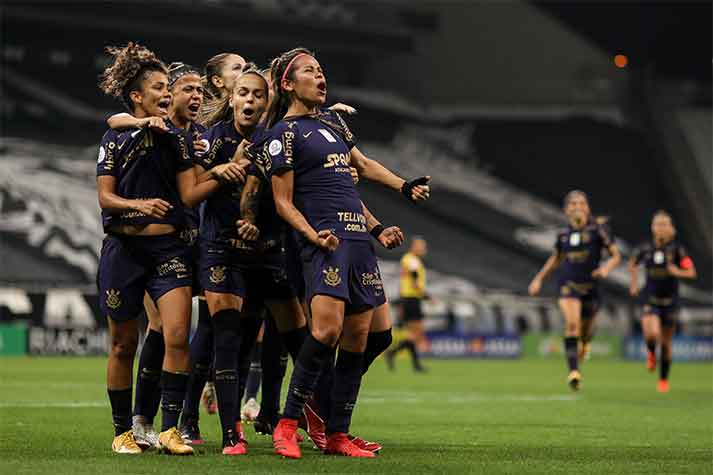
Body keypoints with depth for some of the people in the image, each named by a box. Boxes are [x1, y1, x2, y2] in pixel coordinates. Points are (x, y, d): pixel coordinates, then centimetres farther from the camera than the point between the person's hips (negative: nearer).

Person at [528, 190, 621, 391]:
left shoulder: (596, 230, -5)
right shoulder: (563, 234, 4)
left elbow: (616, 255, -3)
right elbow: (556, 259, 21)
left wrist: (607, 267, -24)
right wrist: (539, 279, 18)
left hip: (590, 285, 0)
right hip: (568, 284, 0)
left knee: (585, 330, 13)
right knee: (572, 323, -23)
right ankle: (573, 371, -25)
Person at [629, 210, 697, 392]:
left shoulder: (677, 249, -9)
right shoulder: (645, 248, -3)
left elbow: (691, 272, -9)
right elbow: (632, 264, 17)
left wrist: (677, 272, -26)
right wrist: (634, 283, 8)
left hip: (670, 300, 0)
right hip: (650, 298, 0)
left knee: (666, 341, 8)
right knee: (652, 333, -24)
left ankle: (663, 379, 28)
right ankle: (651, 354, 13)